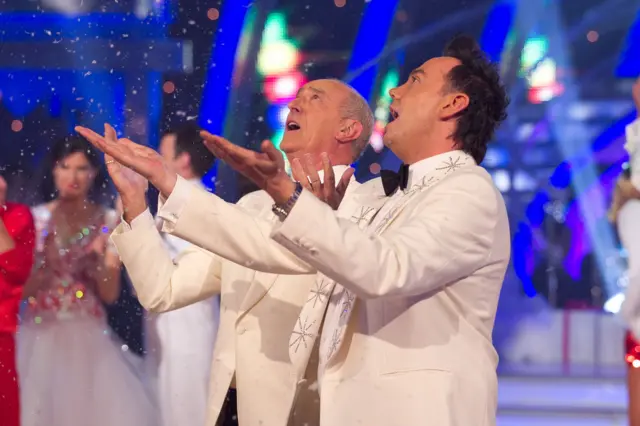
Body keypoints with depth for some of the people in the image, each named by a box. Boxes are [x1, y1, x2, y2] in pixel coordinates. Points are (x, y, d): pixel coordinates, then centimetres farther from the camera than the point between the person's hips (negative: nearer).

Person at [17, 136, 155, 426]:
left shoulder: (108, 222, 2)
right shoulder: (35, 219, 0)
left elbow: (110, 294, 1)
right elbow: (22, 289, -2)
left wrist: (96, 263, -15)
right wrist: (46, 265, -18)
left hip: (88, 339, 0)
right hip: (41, 337, 0)